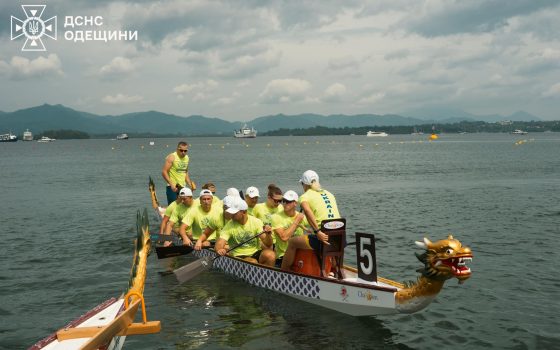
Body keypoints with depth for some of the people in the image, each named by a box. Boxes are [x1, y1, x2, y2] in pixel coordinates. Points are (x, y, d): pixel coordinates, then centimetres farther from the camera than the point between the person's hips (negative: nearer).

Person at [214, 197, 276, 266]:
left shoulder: (256, 222, -3)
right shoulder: (229, 226, -5)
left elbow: (268, 245, -6)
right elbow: (219, 243, -16)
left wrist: (268, 235, -28)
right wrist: (219, 250, -39)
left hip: (256, 253, 2)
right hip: (239, 256, -2)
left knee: (270, 255, -30)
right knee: (253, 262, -34)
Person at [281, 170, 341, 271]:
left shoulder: (305, 196, 2)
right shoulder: (329, 194, 20)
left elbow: (307, 211, -20)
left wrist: (317, 231, -26)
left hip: (324, 239, -6)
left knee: (292, 242, 12)